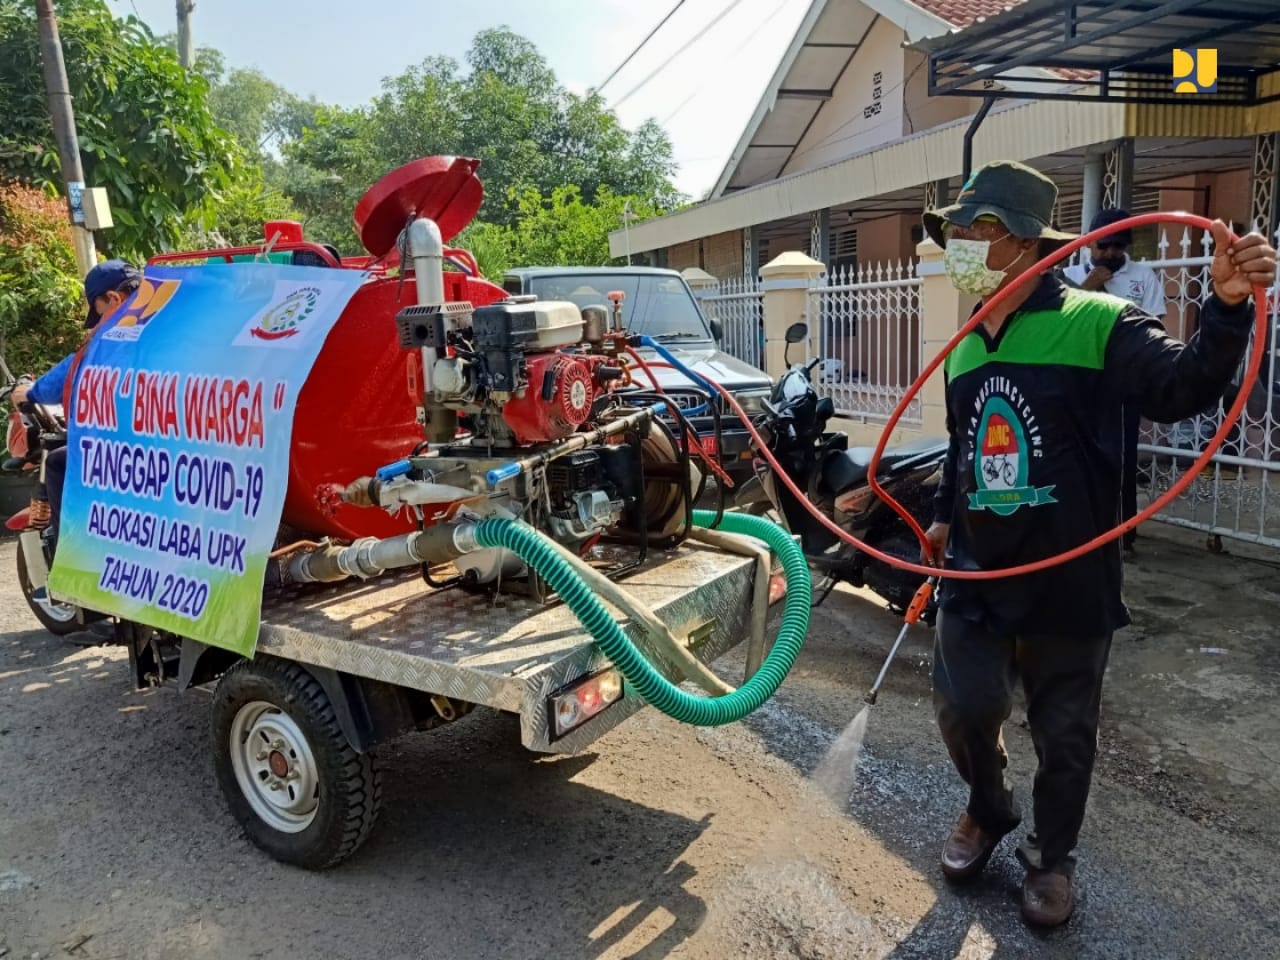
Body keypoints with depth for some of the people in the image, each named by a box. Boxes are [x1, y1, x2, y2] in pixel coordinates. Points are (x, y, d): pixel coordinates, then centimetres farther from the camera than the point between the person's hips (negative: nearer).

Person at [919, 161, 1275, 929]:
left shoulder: (1097, 323, -11)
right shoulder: (966, 348, 9)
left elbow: (1181, 388, -26)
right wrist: (946, 517, 21)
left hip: (1068, 579, -4)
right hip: (977, 572, 5)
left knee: (1065, 734, 12)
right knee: (964, 707, 4)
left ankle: (1051, 858, 35)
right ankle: (989, 812, 35)